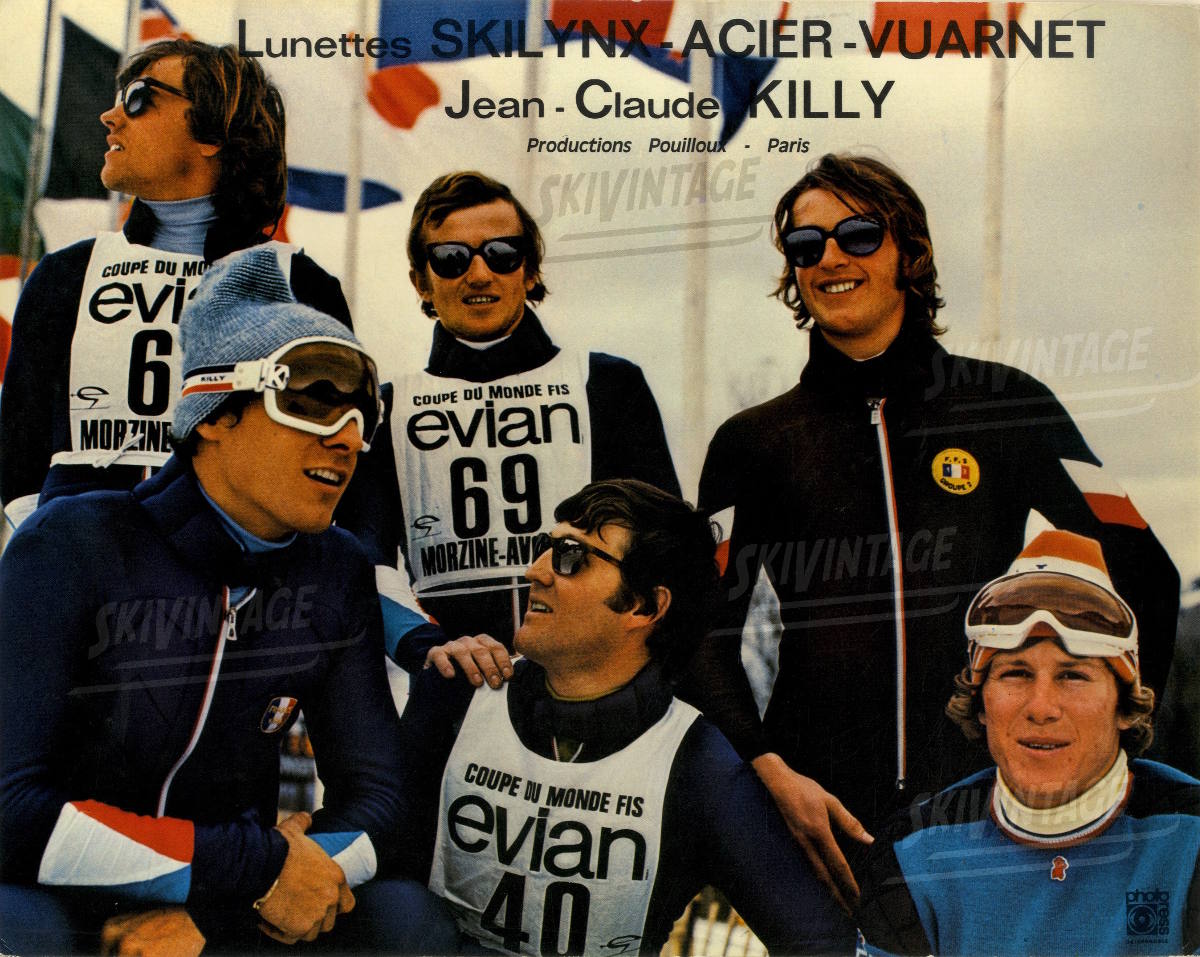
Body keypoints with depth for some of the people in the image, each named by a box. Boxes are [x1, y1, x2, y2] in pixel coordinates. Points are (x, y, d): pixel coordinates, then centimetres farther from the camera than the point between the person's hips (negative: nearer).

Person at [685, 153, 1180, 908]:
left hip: (989, 798, 0)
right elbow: (703, 633, 3)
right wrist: (768, 770, -12)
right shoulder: (754, 443, 6)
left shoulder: (1007, 407, 4)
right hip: (820, 813, 0)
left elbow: (1141, 575, 9)